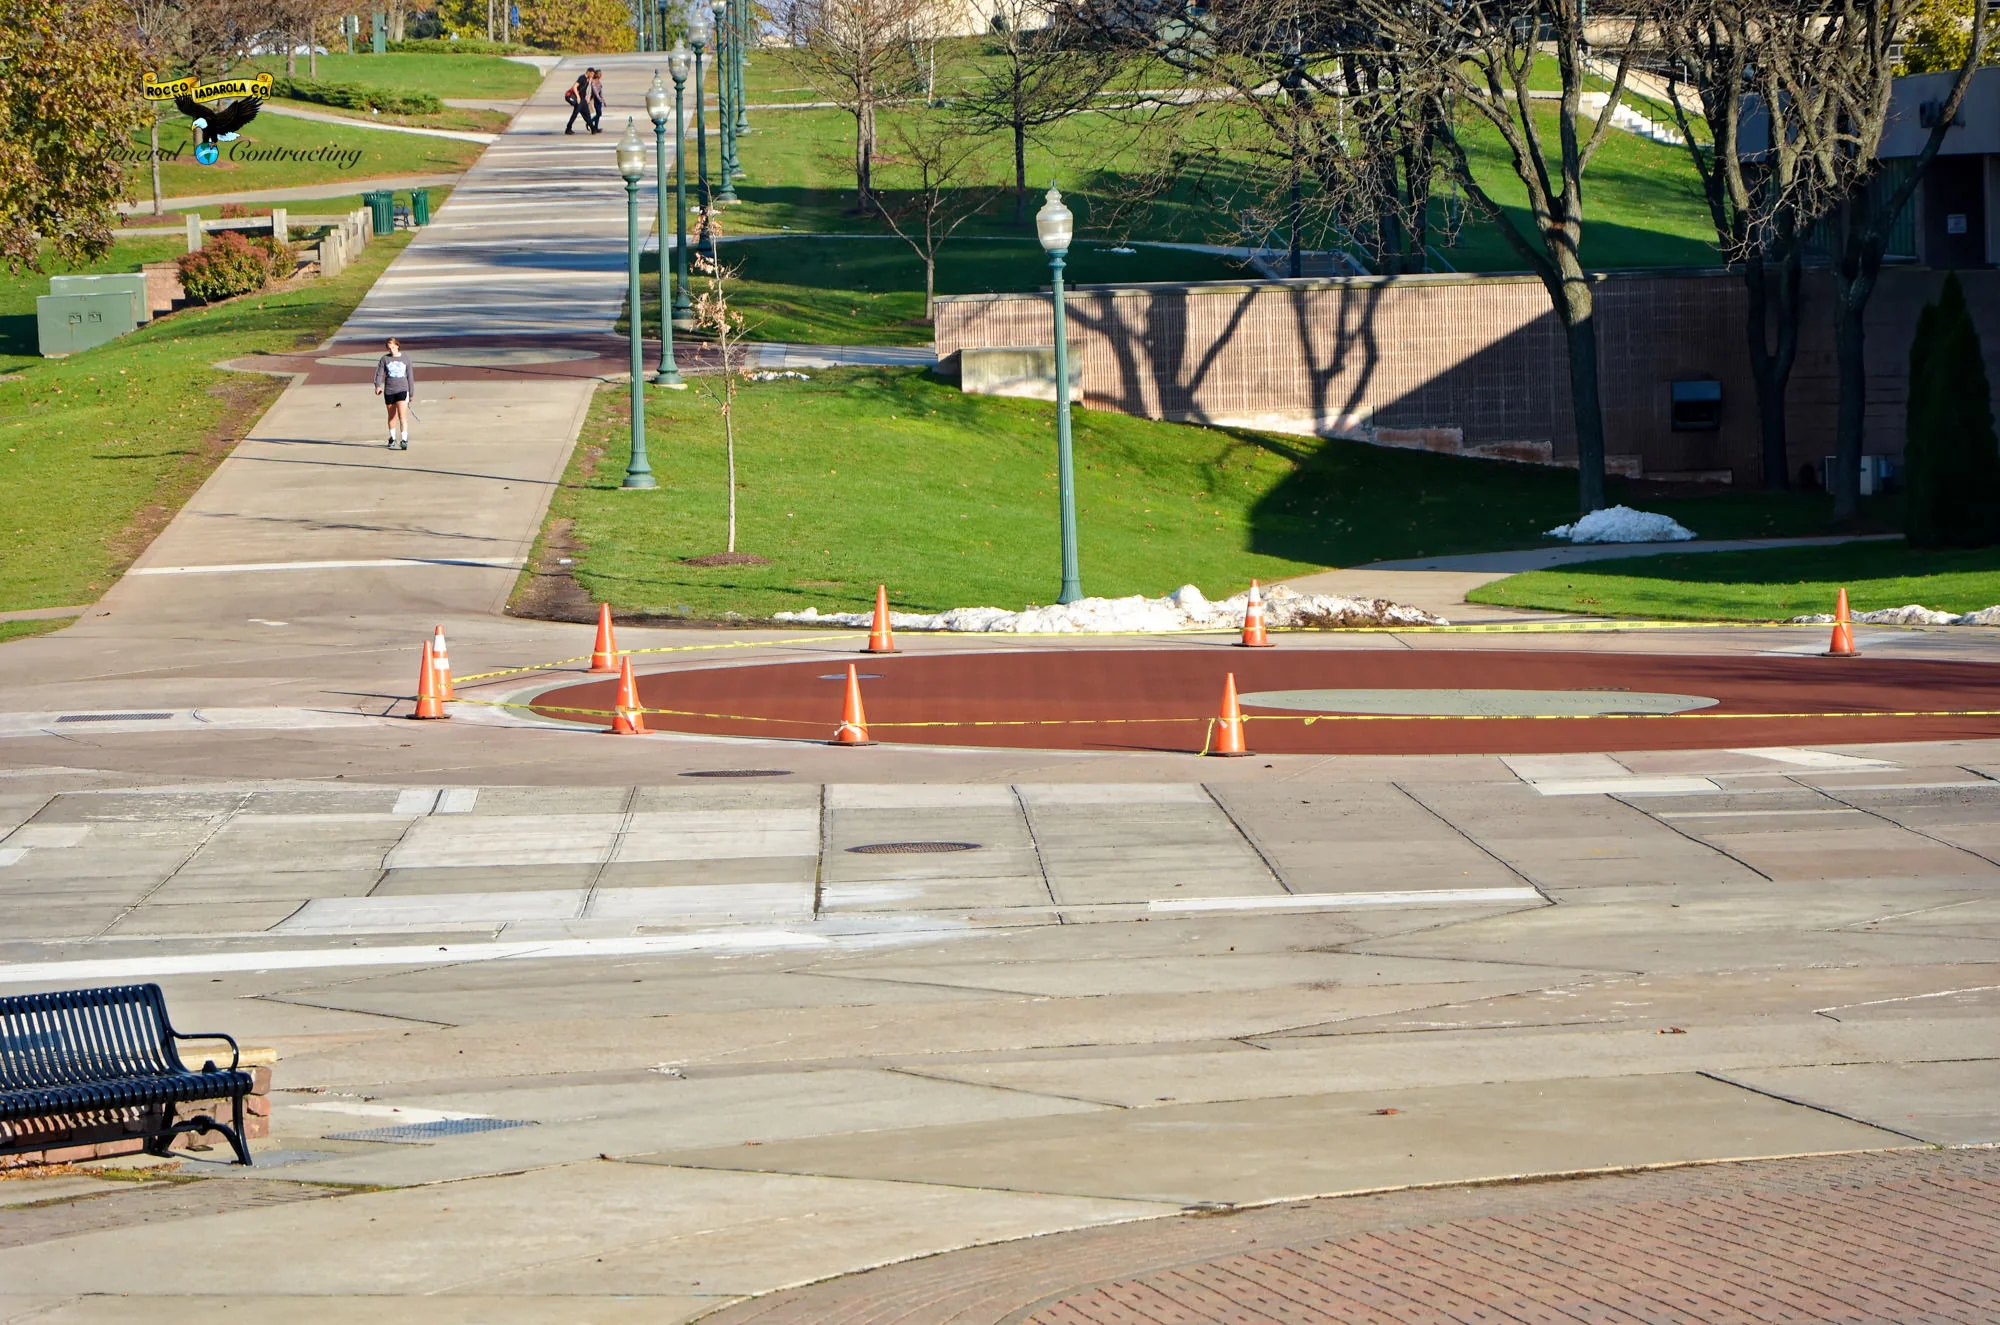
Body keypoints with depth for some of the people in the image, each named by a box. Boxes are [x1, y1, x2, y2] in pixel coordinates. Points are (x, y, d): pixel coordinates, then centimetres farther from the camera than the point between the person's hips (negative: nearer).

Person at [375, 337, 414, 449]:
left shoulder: (405, 360, 6)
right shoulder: (384, 359, 5)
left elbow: (410, 377, 12)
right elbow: (379, 374, 1)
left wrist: (411, 394, 15)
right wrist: (378, 386, -18)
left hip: (402, 390, -1)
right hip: (389, 391, 1)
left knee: (402, 416, -14)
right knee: (392, 416, 13)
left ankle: (404, 440, -16)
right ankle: (392, 439, 28)